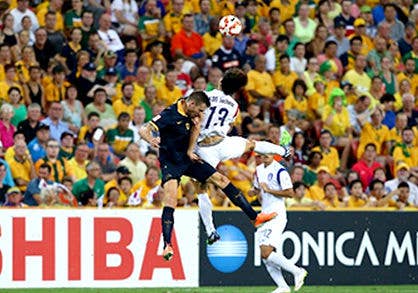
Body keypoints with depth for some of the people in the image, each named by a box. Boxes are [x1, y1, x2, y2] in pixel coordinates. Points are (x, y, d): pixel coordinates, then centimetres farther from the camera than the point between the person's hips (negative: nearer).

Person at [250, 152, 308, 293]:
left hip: (277, 214, -9)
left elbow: (290, 193, -15)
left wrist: (269, 190, -17)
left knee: (267, 253, -19)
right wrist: (254, 191, 6)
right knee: (265, 256, 4)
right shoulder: (259, 170, 14)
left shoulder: (280, 171, -11)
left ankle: (297, 271, -7)